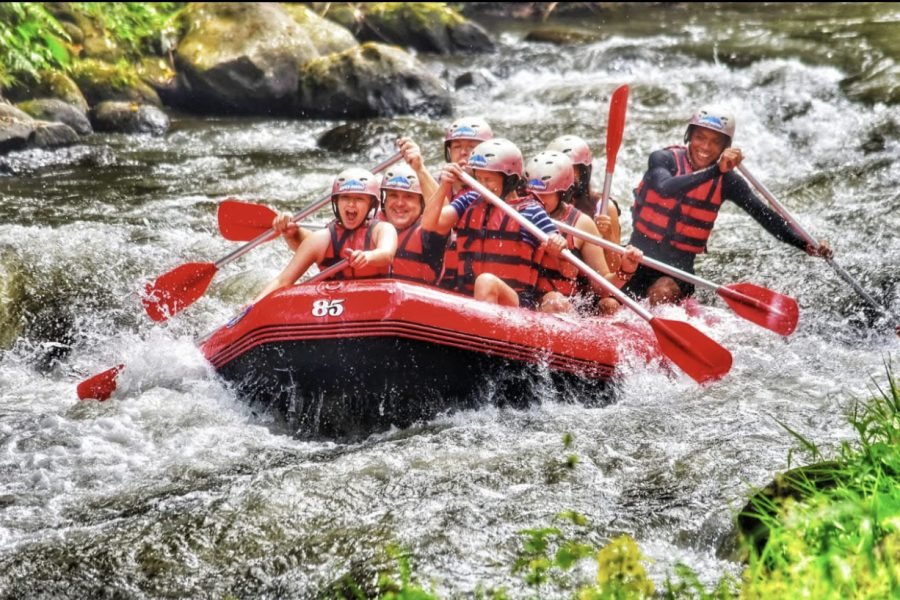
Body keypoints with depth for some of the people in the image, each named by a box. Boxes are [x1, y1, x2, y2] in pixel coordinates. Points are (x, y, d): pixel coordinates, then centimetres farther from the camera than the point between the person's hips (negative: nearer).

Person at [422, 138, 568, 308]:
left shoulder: (530, 211, 3)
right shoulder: (470, 201, 14)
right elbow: (429, 225, 4)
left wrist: (560, 245, -28)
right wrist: (444, 188, -8)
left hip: (518, 305, -4)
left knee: (486, 282, -37)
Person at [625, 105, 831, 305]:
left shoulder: (726, 181, 0)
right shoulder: (664, 159, -7)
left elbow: (765, 215, -4)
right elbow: (666, 189, -29)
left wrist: (806, 245, -17)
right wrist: (715, 171, -37)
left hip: (680, 262, 1)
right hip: (642, 252, 0)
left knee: (663, 293, -28)